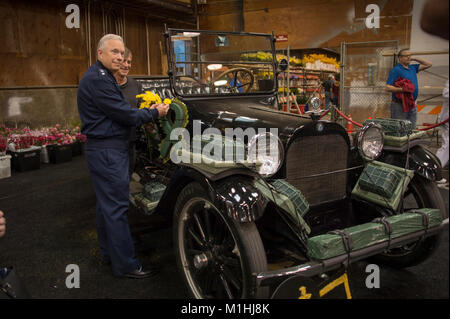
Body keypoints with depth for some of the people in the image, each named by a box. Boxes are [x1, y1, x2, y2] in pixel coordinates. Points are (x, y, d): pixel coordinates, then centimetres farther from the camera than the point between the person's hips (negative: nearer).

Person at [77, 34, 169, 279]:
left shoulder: (100, 77, 17)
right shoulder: (97, 79, -17)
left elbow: (116, 111, 17)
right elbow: (124, 114, -19)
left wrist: (146, 113, 7)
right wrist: (154, 113, -5)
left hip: (103, 150, 11)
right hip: (107, 151, -11)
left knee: (106, 203, 17)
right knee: (117, 207, -6)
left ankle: (108, 253, 30)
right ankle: (125, 265, 2)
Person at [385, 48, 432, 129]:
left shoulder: (413, 68, 15)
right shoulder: (396, 70, -8)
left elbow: (428, 64, 24)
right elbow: (388, 88, -15)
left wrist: (415, 59, 15)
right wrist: (402, 89, -27)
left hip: (412, 106, 8)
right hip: (399, 106, -7)